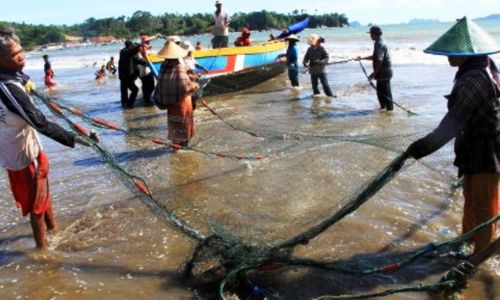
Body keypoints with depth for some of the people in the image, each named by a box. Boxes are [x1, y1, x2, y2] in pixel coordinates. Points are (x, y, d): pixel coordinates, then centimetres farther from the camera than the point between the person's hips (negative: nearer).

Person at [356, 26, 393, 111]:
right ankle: (383, 107, 27)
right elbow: (374, 57, 24)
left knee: (385, 93, -3)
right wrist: (362, 58, 23)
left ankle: (389, 108, 3)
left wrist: (373, 74, -21)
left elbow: (379, 61, -24)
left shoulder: (380, 44, -19)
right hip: (383, 73, 10)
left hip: (384, 73, -10)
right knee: (380, 92, 17)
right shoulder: (378, 43, 14)